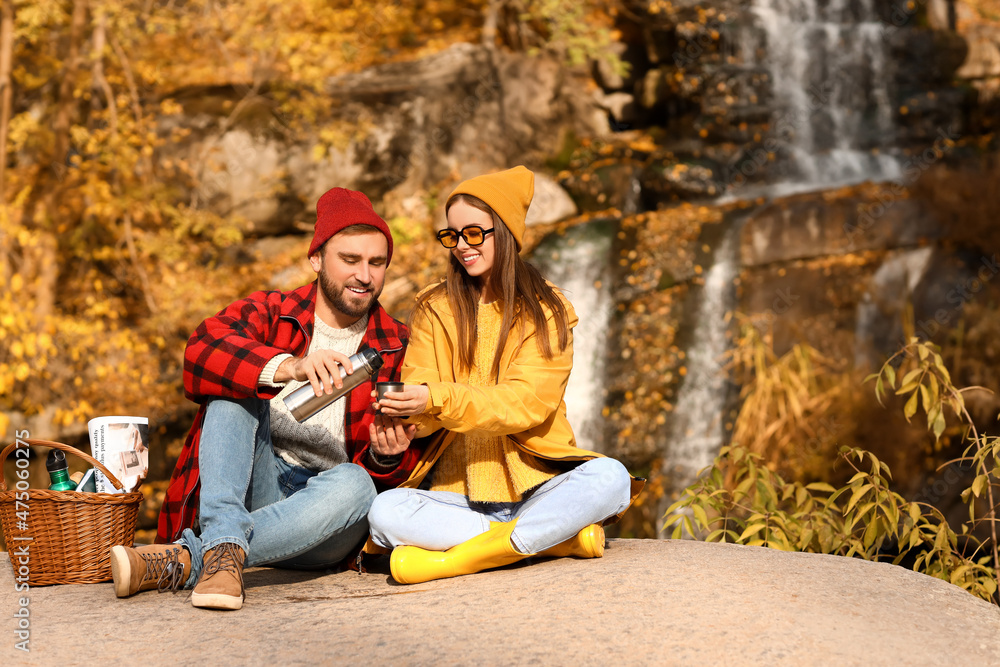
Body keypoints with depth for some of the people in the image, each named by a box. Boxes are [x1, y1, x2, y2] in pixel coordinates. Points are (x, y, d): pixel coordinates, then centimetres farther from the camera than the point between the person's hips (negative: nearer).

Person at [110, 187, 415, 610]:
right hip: (258, 488, 0)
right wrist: (289, 367, -36)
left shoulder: (397, 349, 8)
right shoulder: (268, 312, 6)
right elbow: (201, 353, -18)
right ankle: (225, 543, -41)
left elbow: (400, 475, 6)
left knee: (355, 483, -34)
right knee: (234, 387, -21)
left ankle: (183, 560, -38)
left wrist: (388, 455, -20)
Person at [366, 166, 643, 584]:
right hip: (456, 493, 2)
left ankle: (458, 558, -29)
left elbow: (526, 403, -11)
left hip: (533, 487, -1)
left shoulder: (546, 312, 3)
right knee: (385, 511, -29)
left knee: (609, 478, -31)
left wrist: (439, 400, -26)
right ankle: (560, 538, -25)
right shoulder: (434, 309, 11)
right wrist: (405, 417, -26)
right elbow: (420, 388, 0)